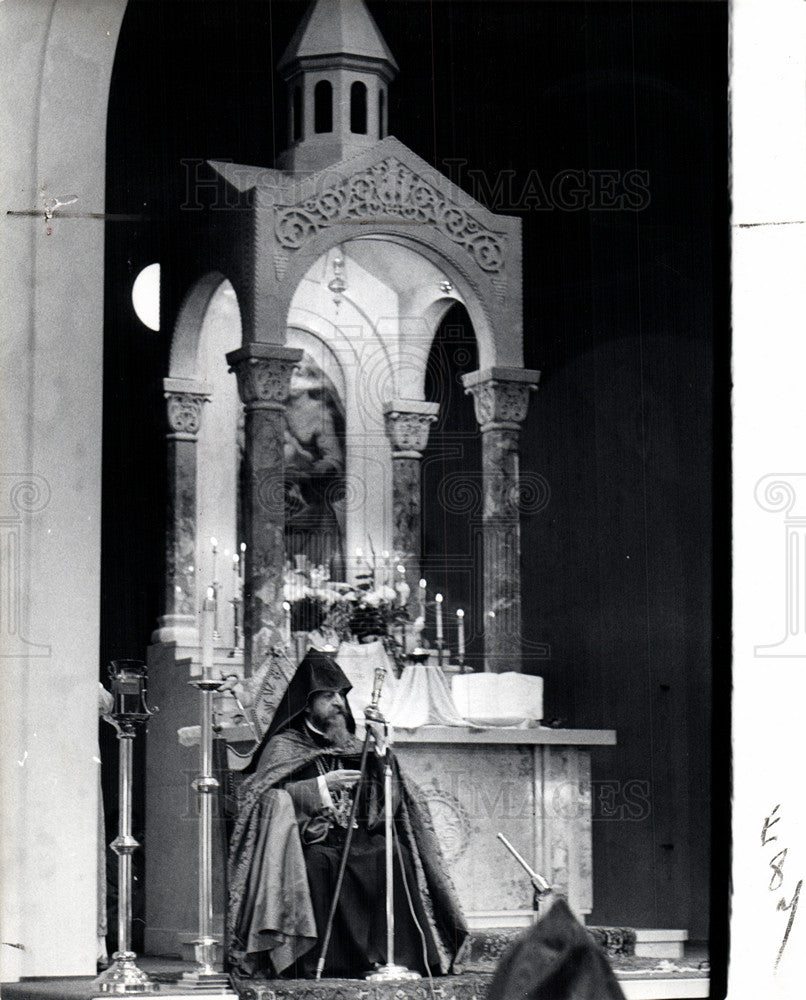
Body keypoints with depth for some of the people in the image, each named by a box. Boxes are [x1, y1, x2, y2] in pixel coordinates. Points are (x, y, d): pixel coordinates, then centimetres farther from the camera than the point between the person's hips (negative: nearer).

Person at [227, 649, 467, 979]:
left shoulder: (351, 744, 23)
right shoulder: (284, 745, 9)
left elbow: (387, 801, 15)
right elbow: (262, 795, -9)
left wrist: (381, 750, 0)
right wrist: (321, 786, -14)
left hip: (355, 837, 4)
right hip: (309, 840, -4)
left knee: (394, 854, -25)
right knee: (318, 862, -37)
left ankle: (391, 957, -26)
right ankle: (311, 961, -35)